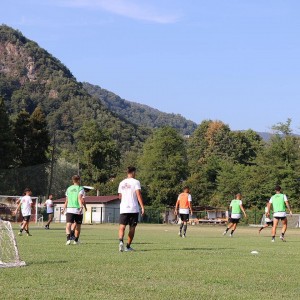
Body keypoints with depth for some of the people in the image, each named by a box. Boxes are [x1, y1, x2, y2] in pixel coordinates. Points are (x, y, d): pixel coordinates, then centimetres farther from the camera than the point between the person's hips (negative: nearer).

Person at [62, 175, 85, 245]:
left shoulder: (69, 188, 14)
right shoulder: (80, 188, 0)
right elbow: (79, 198, -16)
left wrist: (64, 208, 31)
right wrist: (81, 207, -27)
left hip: (69, 210, 2)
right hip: (78, 210, -2)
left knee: (68, 225, -8)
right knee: (78, 226, 14)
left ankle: (68, 239, -30)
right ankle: (76, 240, 23)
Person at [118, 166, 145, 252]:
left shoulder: (122, 183, 12)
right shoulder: (136, 182, -3)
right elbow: (138, 195, -13)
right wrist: (142, 207, -12)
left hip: (123, 209, 3)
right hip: (134, 209, -3)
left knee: (122, 227, -2)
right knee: (132, 228, 8)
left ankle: (121, 240, -28)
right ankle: (128, 246, 10)